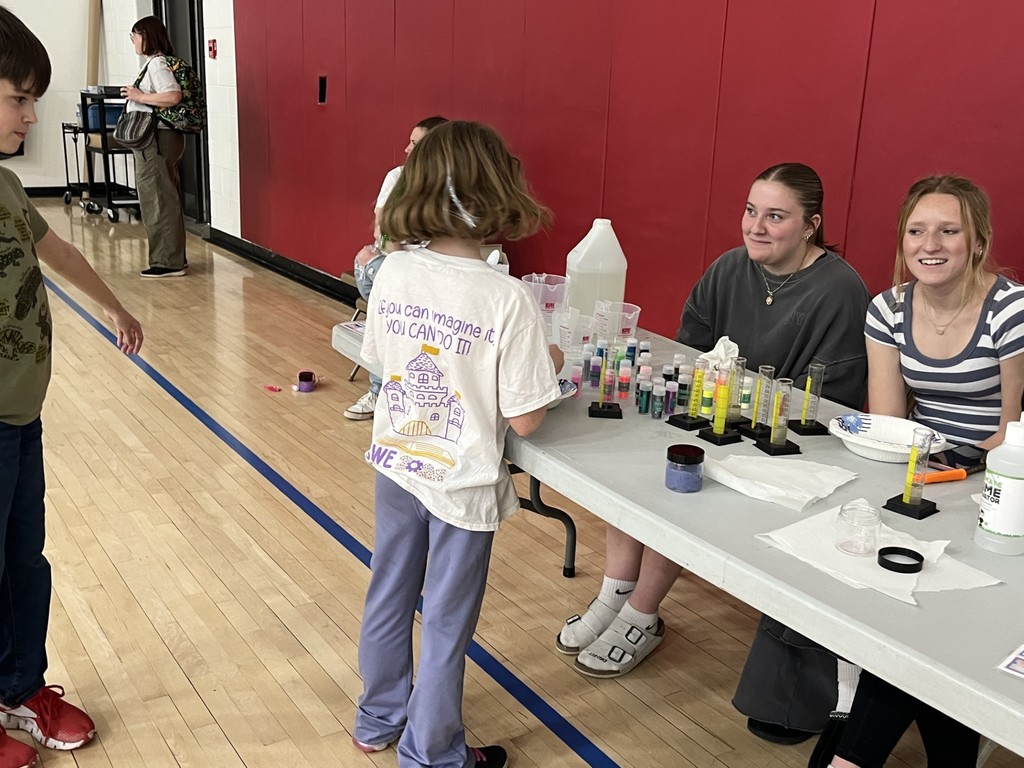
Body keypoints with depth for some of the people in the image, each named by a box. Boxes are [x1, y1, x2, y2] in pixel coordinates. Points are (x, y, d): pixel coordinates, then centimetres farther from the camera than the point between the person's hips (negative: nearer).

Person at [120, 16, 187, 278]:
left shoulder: (157, 63, -14)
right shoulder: (154, 62, 16)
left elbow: (173, 96, -28)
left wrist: (139, 96, -20)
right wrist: (136, 95, 10)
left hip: (157, 141, -10)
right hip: (157, 139, 10)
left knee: (159, 201, -4)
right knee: (164, 199, 14)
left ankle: (168, 262, 2)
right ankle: (173, 258, 21)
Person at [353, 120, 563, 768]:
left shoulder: (393, 272, -10)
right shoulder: (509, 299, -25)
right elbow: (525, 420, -20)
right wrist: (549, 365, -1)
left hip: (396, 465, 5)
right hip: (461, 483, -5)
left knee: (389, 596, 24)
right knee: (446, 623, 14)